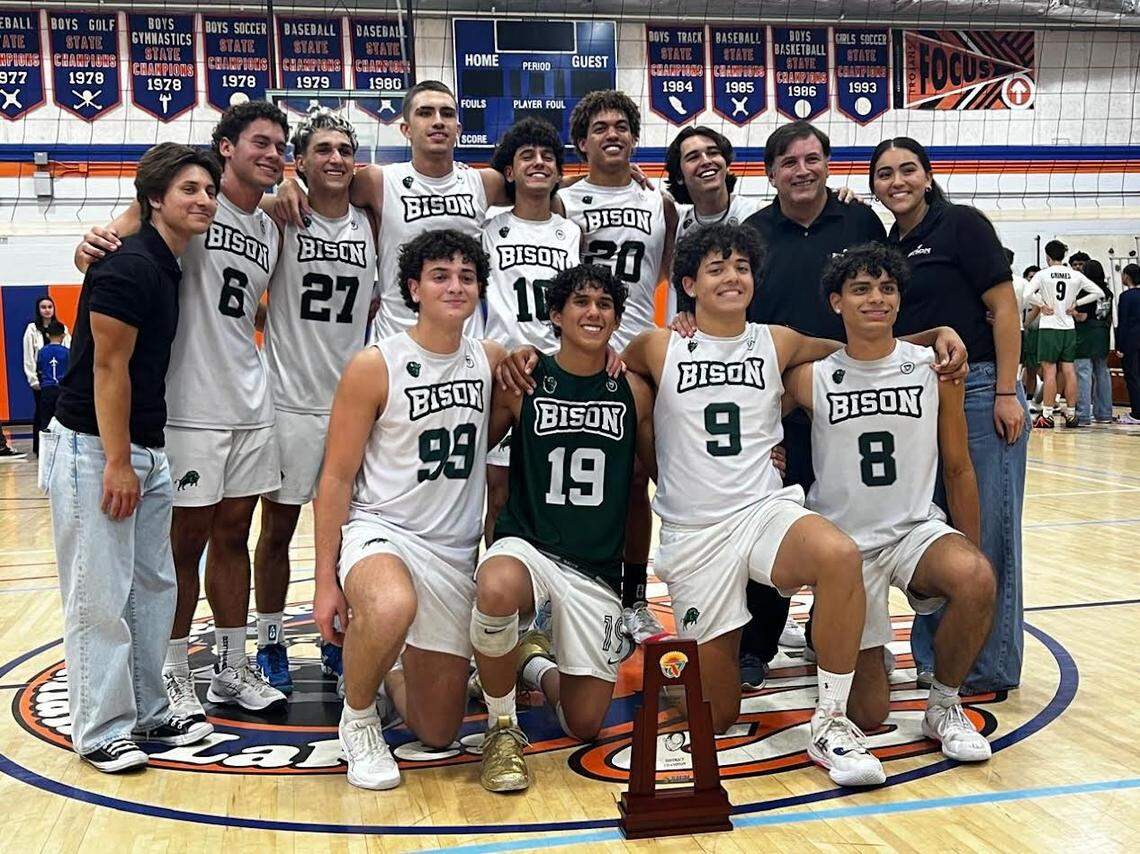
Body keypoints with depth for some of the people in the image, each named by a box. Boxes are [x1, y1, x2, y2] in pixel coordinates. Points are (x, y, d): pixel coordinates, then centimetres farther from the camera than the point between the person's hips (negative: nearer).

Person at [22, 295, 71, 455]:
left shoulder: (62, 329, 7)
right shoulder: (32, 329, -1)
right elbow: (28, 356, -3)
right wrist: (34, 379, -8)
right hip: (40, 377, -2)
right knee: (41, 411, 3)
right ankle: (39, 447, 10)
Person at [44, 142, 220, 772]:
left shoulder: (169, 266, 12)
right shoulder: (128, 266, -15)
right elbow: (108, 366, -18)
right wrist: (117, 462, -18)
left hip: (145, 449, 10)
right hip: (92, 448, -10)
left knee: (153, 588, 13)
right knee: (100, 597, -2)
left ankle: (147, 714, 24)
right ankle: (100, 731, 8)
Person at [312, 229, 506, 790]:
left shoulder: (491, 362, 4)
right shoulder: (374, 366, -9)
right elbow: (336, 478, -8)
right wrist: (326, 581, -13)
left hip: (455, 551, 4)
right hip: (379, 531, -4)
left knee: (437, 733, 8)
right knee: (392, 608, -42)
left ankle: (399, 670, 43)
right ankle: (358, 719, -11)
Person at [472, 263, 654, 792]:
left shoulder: (634, 391, 4)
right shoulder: (522, 381, -2)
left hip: (597, 569, 3)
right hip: (526, 546, -2)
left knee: (584, 725, 3)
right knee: (497, 588, -41)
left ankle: (534, 663, 38)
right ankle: (502, 727, -14)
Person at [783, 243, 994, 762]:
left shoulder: (937, 370, -2)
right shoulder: (810, 378, -6)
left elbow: (958, 469, 5)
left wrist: (974, 557, 7)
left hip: (916, 530, 1)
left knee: (976, 580, -35)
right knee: (867, 714, -1)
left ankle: (945, 705, -8)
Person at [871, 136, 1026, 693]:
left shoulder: (961, 225, -5)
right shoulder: (886, 247, 13)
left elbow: (1004, 308, -10)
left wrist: (1006, 392, -14)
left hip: (978, 392, -6)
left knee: (984, 531, 0)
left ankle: (989, 667, 13)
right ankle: (936, 657, 24)